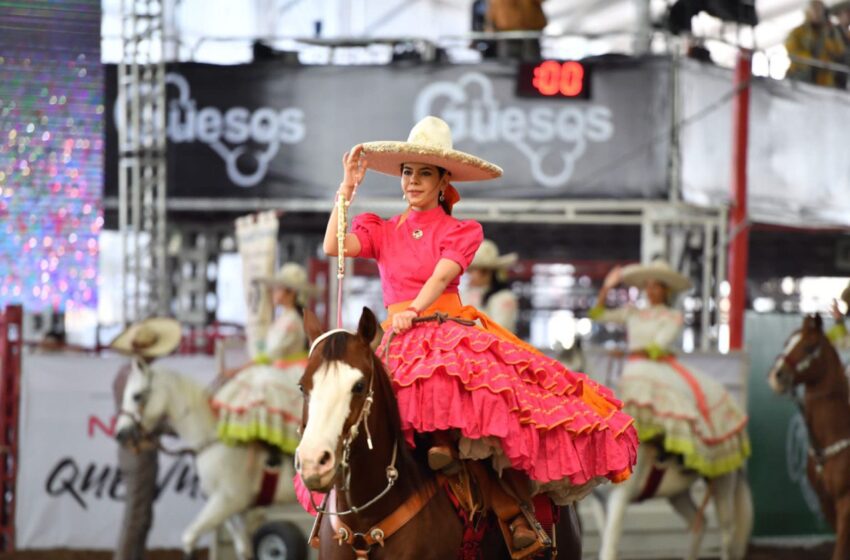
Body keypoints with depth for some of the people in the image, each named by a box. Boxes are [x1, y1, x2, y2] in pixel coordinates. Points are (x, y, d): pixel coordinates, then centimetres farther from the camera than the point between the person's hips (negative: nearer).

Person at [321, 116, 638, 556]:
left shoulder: (461, 231, 13)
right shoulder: (382, 231, 19)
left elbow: (442, 275, -7)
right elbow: (333, 247, 0)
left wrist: (414, 311, -26)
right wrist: (347, 187, -1)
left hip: (453, 334, -1)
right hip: (402, 344, 1)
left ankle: (515, 517, -27)